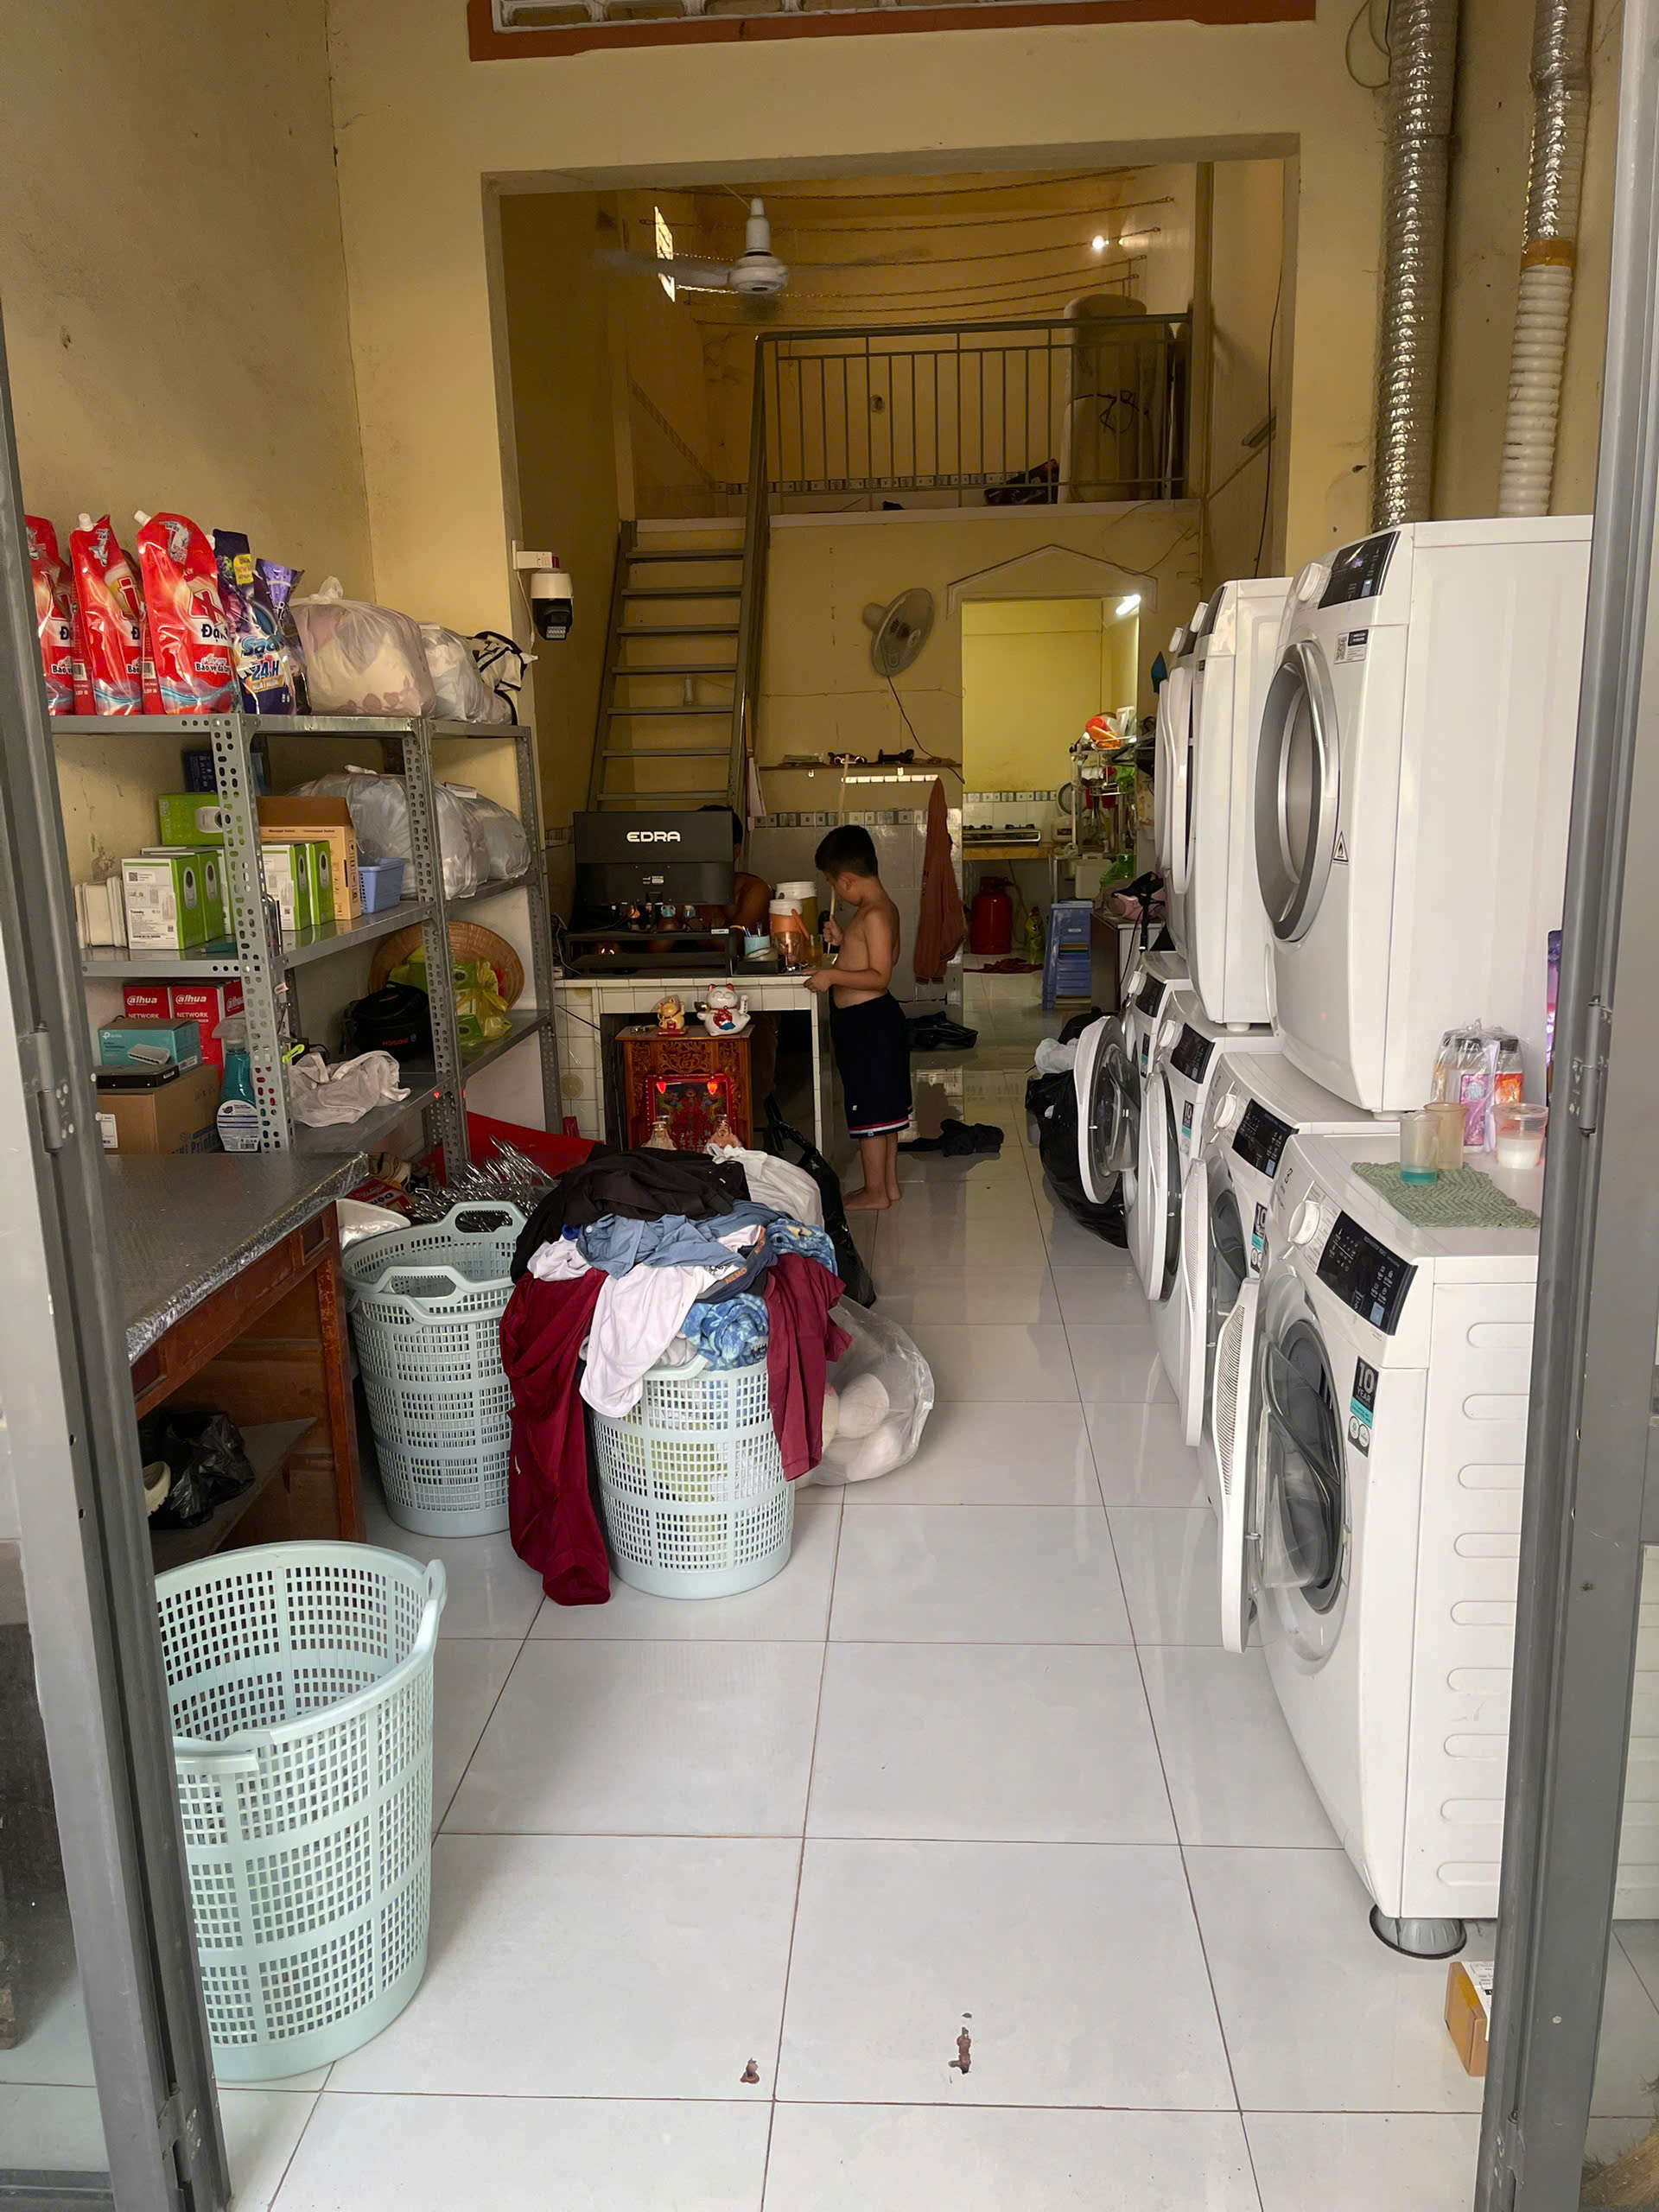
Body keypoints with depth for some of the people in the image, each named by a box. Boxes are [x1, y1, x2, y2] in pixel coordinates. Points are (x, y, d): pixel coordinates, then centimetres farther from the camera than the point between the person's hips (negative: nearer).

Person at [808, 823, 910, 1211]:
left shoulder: (874, 915, -20)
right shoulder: (882, 908, 11)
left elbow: (879, 976, -24)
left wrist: (832, 975, -21)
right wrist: (843, 943, 15)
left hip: (867, 1022, -10)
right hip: (874, 1019, 10)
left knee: (870, 1110, -1)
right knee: (883, 1107, 16)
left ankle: (875, 1192, 9)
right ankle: (890, 1185, 25)